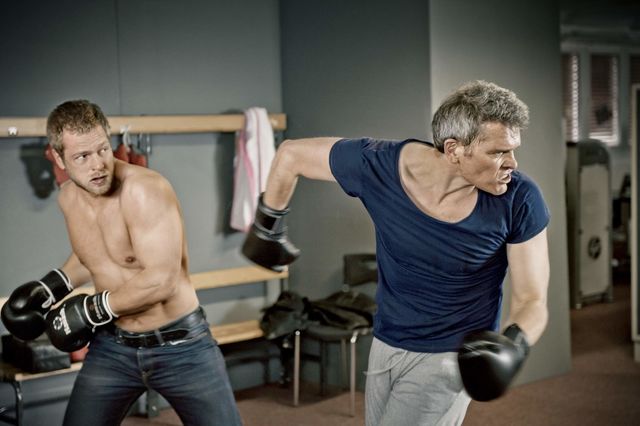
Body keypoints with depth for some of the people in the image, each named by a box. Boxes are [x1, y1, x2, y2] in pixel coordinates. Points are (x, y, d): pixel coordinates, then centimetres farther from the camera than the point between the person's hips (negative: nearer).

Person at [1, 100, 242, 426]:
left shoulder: (145, 189, -23)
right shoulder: (69, 198, 1)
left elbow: (161, 281, -29)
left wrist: (90, 310, -20)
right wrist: (52, 286, 8)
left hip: (179, 345, -6)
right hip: (112, 347, 6)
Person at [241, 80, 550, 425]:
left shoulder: (519, 201, -23)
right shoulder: (379, 166, -21)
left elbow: (531, 301, -15)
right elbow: (291, 154, -4)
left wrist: (513, 346, -36)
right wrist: (267, 227, 7)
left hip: (453, 355, -3)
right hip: (385, 346, 4)